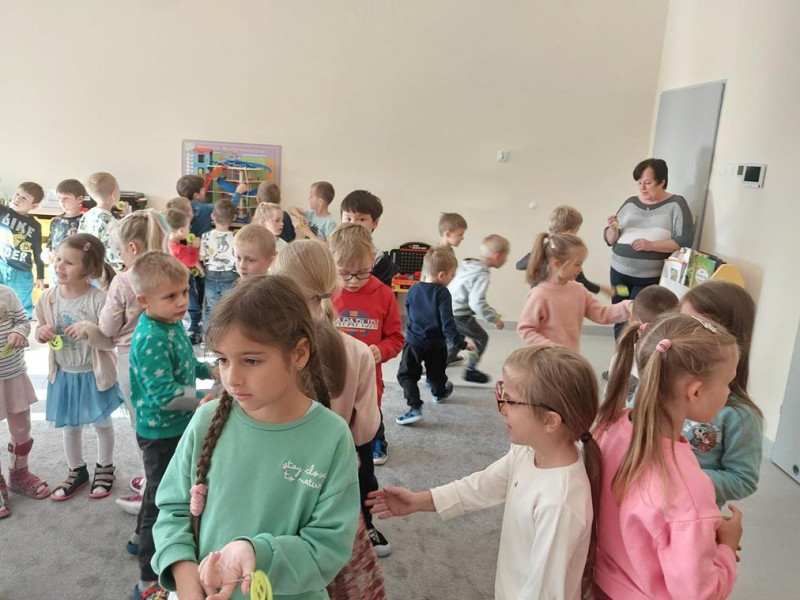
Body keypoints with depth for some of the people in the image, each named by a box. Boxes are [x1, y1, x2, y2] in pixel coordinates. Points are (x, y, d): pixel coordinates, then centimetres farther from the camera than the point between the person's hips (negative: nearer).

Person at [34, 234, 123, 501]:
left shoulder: (99, 299, -22)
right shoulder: (49, 297, -7)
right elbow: (41, 332, 6)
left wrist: (89, 331, -36)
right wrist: (41, 333, -16)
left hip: (94, 374, -4)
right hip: (64, 374, 4)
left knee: (102, 423, 15)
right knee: (70, 427, 19)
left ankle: (104, 468, 38)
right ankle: (77, 471, 40)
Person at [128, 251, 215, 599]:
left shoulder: (172, 323, 0)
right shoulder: (151, 339, -28)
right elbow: (163, 394, -32)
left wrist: (209, 370, 5)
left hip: (177, 427, 9)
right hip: (161, 433, -9)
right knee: (161, 502, 5)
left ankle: (147, 540, 50)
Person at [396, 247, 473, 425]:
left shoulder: (413, 290, -3)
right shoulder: (442, 293, -18)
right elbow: (447, 324, -22)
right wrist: (461, 343, -17)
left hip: (414, 342, 1)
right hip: (436, 344, -1)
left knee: (407, 375, 4)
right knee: (436, 373, 22)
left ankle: (415, 408, -11)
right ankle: (439, 394, 50)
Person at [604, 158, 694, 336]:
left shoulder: (676, 204, 0)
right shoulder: (630, 203, 11)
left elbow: (685, 241, -10)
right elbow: (610, 240, 13)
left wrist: (651, 245, -20)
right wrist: (613, 230, -10)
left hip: (651, 278, -4)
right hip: (620, 273, 4)